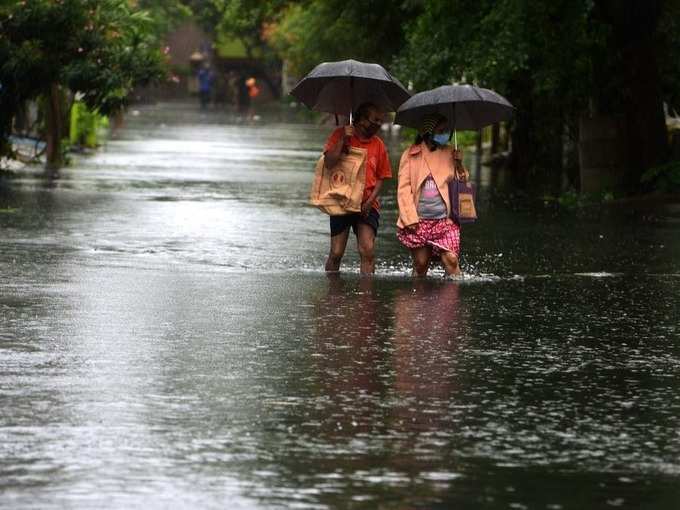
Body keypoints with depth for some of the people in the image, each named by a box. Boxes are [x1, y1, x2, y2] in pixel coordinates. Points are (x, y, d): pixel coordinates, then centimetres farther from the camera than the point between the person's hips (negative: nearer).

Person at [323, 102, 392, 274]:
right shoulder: (340, 135, -1)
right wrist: (343, 139, -19)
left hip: (367, 205, 1)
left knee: (368, 250, -15)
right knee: (336, 253, 2)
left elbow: (380, 178, 10)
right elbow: (329, 163, -12)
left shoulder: (378, 144, 6)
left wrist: (370, 201, -5)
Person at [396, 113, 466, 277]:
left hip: (445, 220, 1)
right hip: (419, 220, -1)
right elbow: (404, 189, 1)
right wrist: (410, 219, -8)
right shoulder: (411, 155, 3)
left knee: (451, 260, -13)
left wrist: (459, 165, -4)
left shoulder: (450, 154, 12)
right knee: (420, 265, 3)